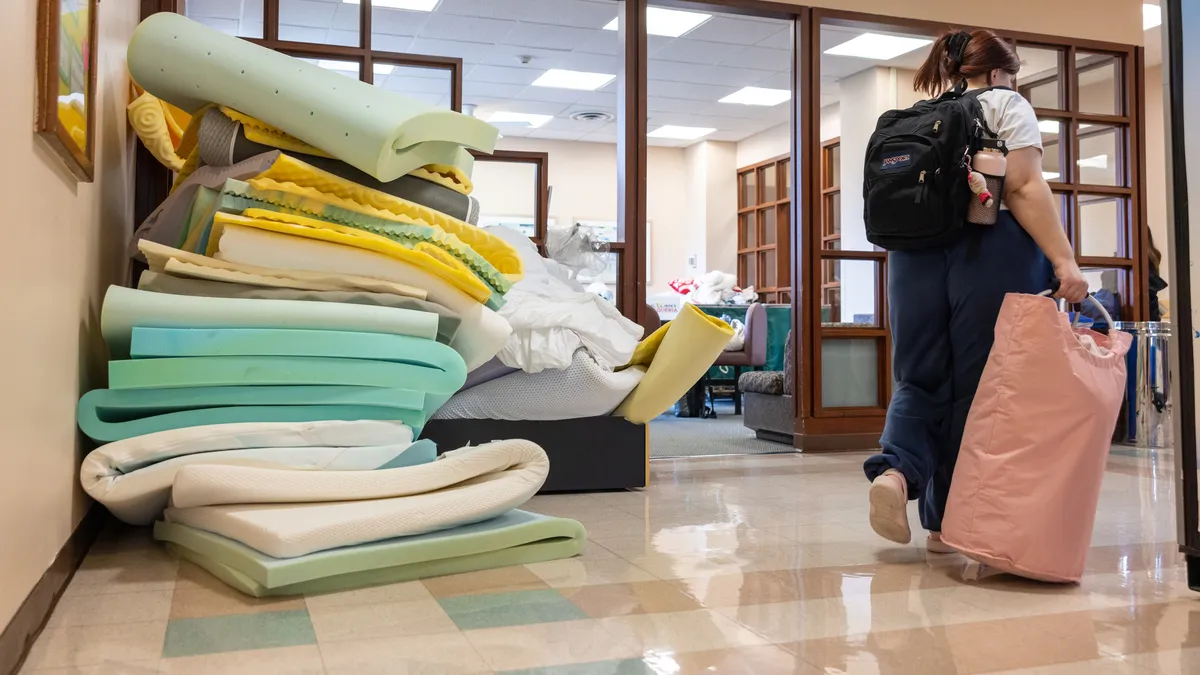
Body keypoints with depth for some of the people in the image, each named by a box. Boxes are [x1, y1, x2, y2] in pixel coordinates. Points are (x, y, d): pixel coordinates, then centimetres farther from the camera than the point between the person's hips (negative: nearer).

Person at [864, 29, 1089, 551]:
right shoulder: (1008, 106, 5)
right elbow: (1024, 189, -9)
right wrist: (1064, 261, -14)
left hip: (915, 250, 5)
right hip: (990, 250, -4)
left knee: (922, 377, 9)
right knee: (979, 385, 2)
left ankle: (896, 471, -19)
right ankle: (949, 521, 7)